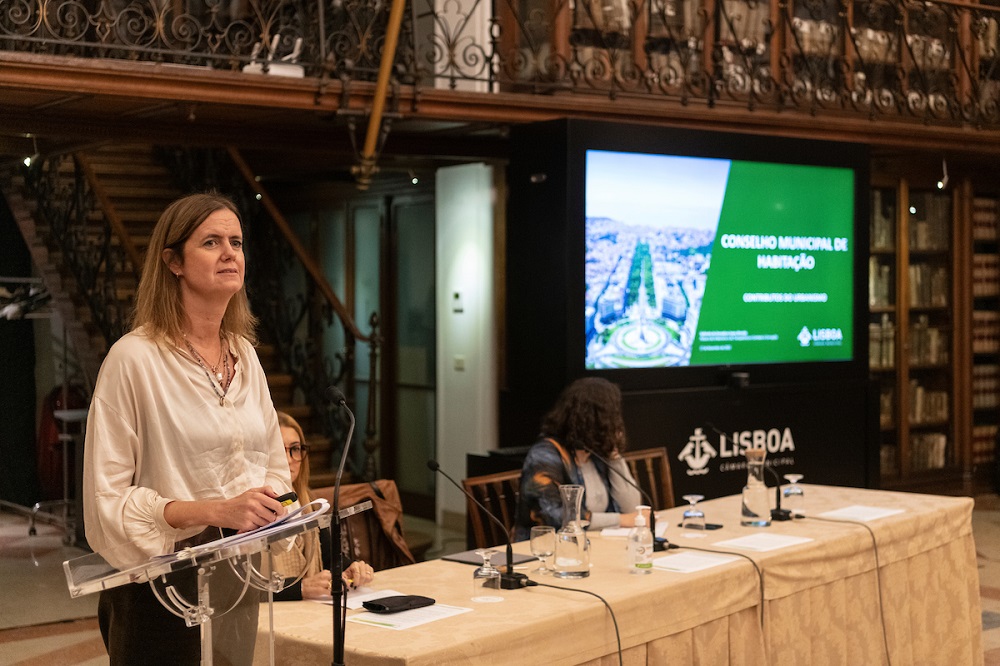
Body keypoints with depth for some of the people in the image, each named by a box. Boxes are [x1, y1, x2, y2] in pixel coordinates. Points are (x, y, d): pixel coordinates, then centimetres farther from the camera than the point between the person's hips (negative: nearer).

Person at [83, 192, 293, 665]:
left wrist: (269, 512, -5)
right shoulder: (135, 357, -12)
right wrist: (216, 510, -23)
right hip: (165, 588, -6)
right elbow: (106, 498, -15)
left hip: (243, 582, 6)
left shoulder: (244, 355, 8)